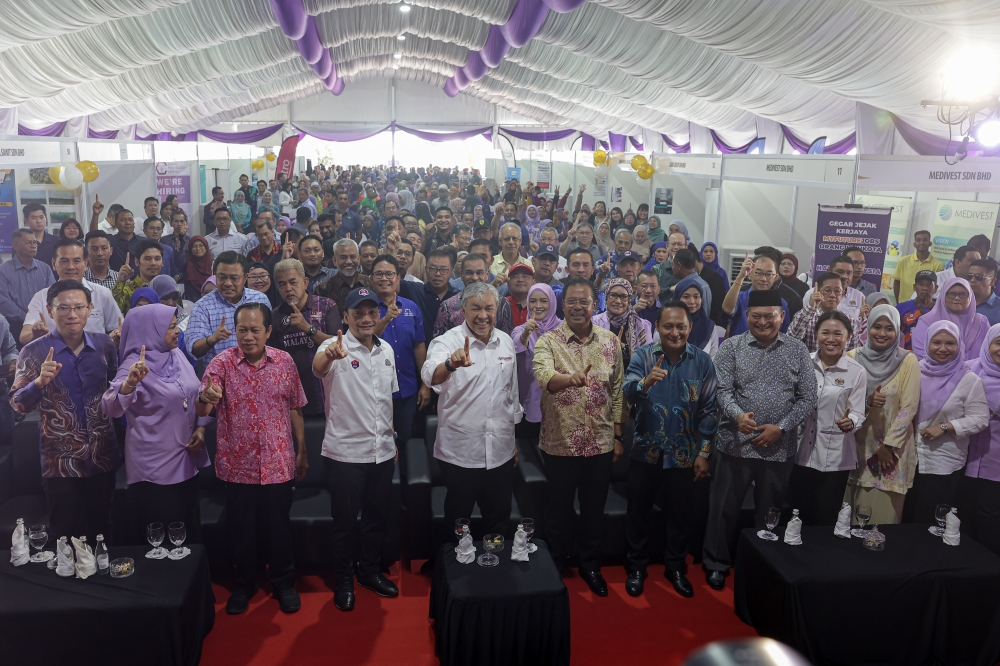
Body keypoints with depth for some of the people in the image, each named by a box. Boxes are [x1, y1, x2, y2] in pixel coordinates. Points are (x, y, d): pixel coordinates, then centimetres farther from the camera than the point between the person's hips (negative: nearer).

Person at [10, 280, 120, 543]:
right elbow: (18, 404, -12)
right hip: (60, 461, -2)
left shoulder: (104, 345, -1)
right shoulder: (34, 351, -8)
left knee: (101, 528, 17)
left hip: (103, 456, 3)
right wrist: (40, 381, -29)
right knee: (67, 534, 9)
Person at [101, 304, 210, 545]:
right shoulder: (135, 364, -16)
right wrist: (129, 383, -46)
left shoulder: (177, 355, 4)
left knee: (189, 532, 19)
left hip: (185, 460, 7)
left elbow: (195, 395, 14)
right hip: (154, 467, -7)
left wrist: (201, 426, 0)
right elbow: (111, 408, -29)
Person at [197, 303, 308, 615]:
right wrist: (205, 398, -40)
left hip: (279, 463, 1)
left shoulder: (284, 362, -3)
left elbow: (295, 409, 5)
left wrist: (302, 451, 7)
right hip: (238, 465, 0)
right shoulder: (222, 362, -8)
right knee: (241, 528, 14)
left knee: (279, 526, 13)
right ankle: (244, 584, 36)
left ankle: (284, 582, 33)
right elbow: (202, 410, -16)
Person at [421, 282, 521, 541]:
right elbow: (431, 376, -32)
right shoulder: (448, 341, -11)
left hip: (501, 452, 4)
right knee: (457, 523, 11)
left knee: (499, 522, 18)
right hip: (460, 453, -4)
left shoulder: (506, 341, 5)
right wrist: (451, 364, -54)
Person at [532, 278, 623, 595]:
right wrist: (569, 379, -51)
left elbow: (617, 391, 6)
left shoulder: (610, 341, 1)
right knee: (559, 508, 14)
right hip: (560, 442, -2)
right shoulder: (548, 341, -9)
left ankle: (591, 565, 37)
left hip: (600, 442, 3)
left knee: (594, 508, 16)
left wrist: (618, 436, 6)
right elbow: (543, 376, -30)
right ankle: (556, 566, 34)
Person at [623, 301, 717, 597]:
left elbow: (708, 410, -1)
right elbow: (628, 392, -24)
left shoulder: (702, 361, -5)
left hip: (685, 453, 1)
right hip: (647, 450, -1)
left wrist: (704, 453, -2)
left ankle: (676, 567, 36)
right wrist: (646, 382, -46)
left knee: (682, 514, 15)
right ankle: (636, 567, 31)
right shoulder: (643, 356, -8)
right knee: (638, 511, 12)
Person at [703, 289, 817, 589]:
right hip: (736, 443, -1)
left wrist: (781, 427, -10)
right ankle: (717, 564, 24)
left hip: (779, 447, 2)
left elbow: (807, 397, 1)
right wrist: (737, 415, -28)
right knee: (725, 508, 7)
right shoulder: (731, 347, -2)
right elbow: (723, 390, -8)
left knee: (770, 511, 15)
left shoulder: (798, 350, 3)